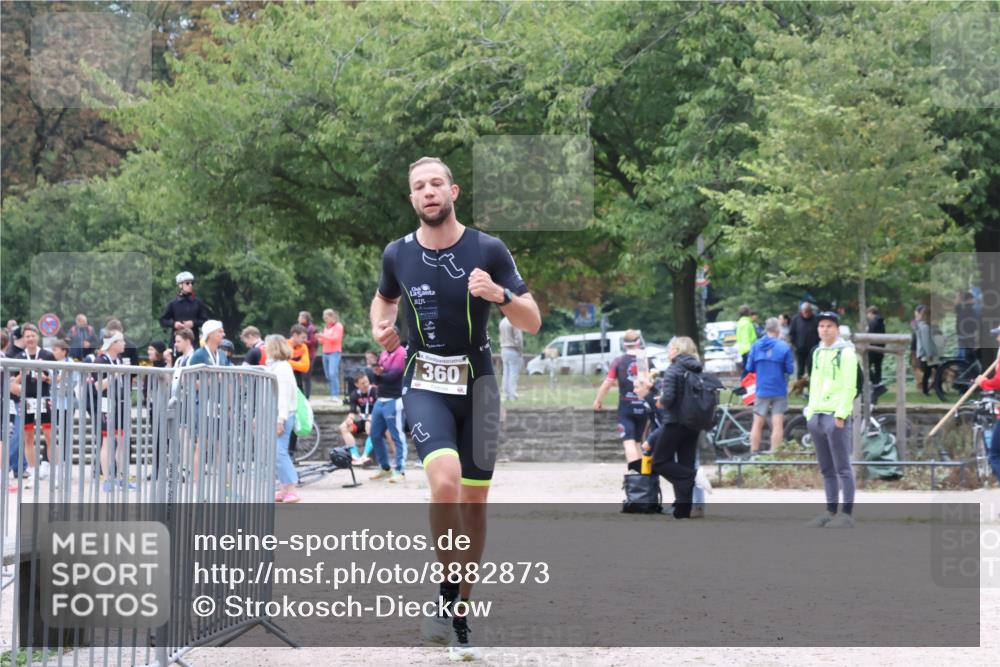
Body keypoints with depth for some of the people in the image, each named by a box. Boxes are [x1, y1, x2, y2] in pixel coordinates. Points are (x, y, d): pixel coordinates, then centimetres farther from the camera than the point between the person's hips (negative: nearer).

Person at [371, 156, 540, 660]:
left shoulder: (488, 251, -5)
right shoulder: (398, 255, 0)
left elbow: (532, 323, -4)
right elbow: (384, 297, 23)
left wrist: (500, 294, -22)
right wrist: (379, 327, 1)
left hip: (477, 385, 1)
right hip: (425, 385, -1)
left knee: (474, 501, 6)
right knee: (445, 483, -25)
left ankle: (460, 612, 22)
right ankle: (448, 591, -7)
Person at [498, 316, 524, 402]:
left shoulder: (503, 321, 11)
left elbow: (502, 337, 12)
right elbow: (518, 338, -16)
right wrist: (521, 352, -10)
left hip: (504, 350, 8)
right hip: (513, 350, -8)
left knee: (506, 374, 8)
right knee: (513, 375, -7)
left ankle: (506, 395, 8)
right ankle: (513, 396, -10)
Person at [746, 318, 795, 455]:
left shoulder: (756, 346, 0)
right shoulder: (783, 347, -10)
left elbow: (749, 368, 3)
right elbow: (790, 369, -9)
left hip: (761, 391, 3)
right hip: (779, 391, -3)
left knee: (758, 423, 12)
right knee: (777, 424, 0)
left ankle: (754, 453, 15)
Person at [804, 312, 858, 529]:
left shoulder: (846, 353, -4)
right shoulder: (818, 352, 18)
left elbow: (849, 387, -11)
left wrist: (840, 415, -17)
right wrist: (811, 412, 15)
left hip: (836, 416, -8)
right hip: (817, 415, 8)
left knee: (842, 468, -6)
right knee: (826, 469, 9)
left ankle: (847, 514, -6)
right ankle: (831, 512, 13)